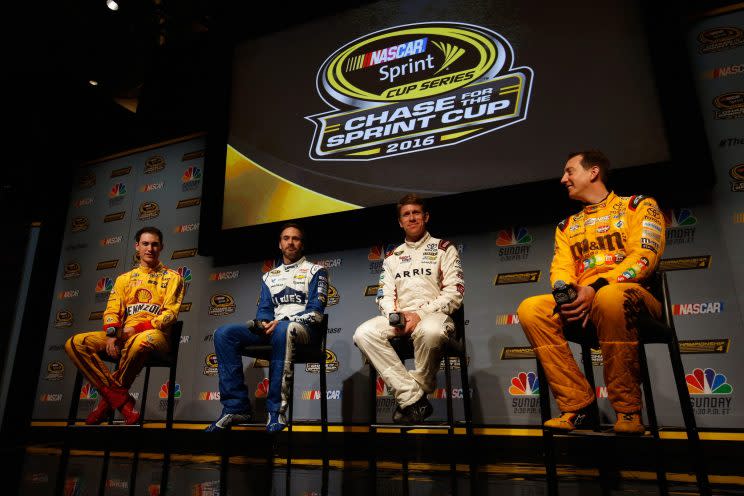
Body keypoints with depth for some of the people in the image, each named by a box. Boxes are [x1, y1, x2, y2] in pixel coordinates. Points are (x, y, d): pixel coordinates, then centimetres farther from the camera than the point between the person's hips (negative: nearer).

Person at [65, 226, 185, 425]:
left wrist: (137, 328, -15)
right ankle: (120, 399, -21)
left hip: (154, 334, -5)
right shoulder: (124, 279, 23)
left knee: (143, 341, -41)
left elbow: (170, 313, -3)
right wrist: (111, 334, -10)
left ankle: (109, 398, -15)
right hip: (123, 336, 5)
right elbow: (111, 311, 12)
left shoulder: (172, 277, 9)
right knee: (75, 343, -17)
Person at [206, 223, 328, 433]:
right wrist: (264, 323, -9)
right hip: (272, 328, 5)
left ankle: (276, 411, -35)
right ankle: (236, 407, -17)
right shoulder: (270, 276, 23)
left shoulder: (316, 271, 7)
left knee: (282, 330, -41)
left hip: (303, 328, -5)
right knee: (223, 333, -16)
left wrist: (280, 322, -17)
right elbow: (264, 310, 17)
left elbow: (315, 312, -4)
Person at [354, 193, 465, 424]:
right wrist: (394, 316, -10)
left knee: (430, 331, -41)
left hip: (433, 315, -4)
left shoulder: (443, 248, 10)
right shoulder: (392, 256, 22)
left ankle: (418, 389, -14)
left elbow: (454, 292, -2)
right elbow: (385, 295, 14)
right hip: (399, 317, 4)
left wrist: (420, 315, -13)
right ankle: (413, 398, -23)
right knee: (364, 334, -26)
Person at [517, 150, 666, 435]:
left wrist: (595, 288, -21)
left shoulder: (639, 205, 9)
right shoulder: (567, 226, 23)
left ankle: (627, 409, -24)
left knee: (611, 297, -40)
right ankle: (576, 404, -18)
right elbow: (561, 267, 10)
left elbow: (644, 256, -7)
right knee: (530, 309, -24)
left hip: (633, 296, -4)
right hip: (579, 302, 4)